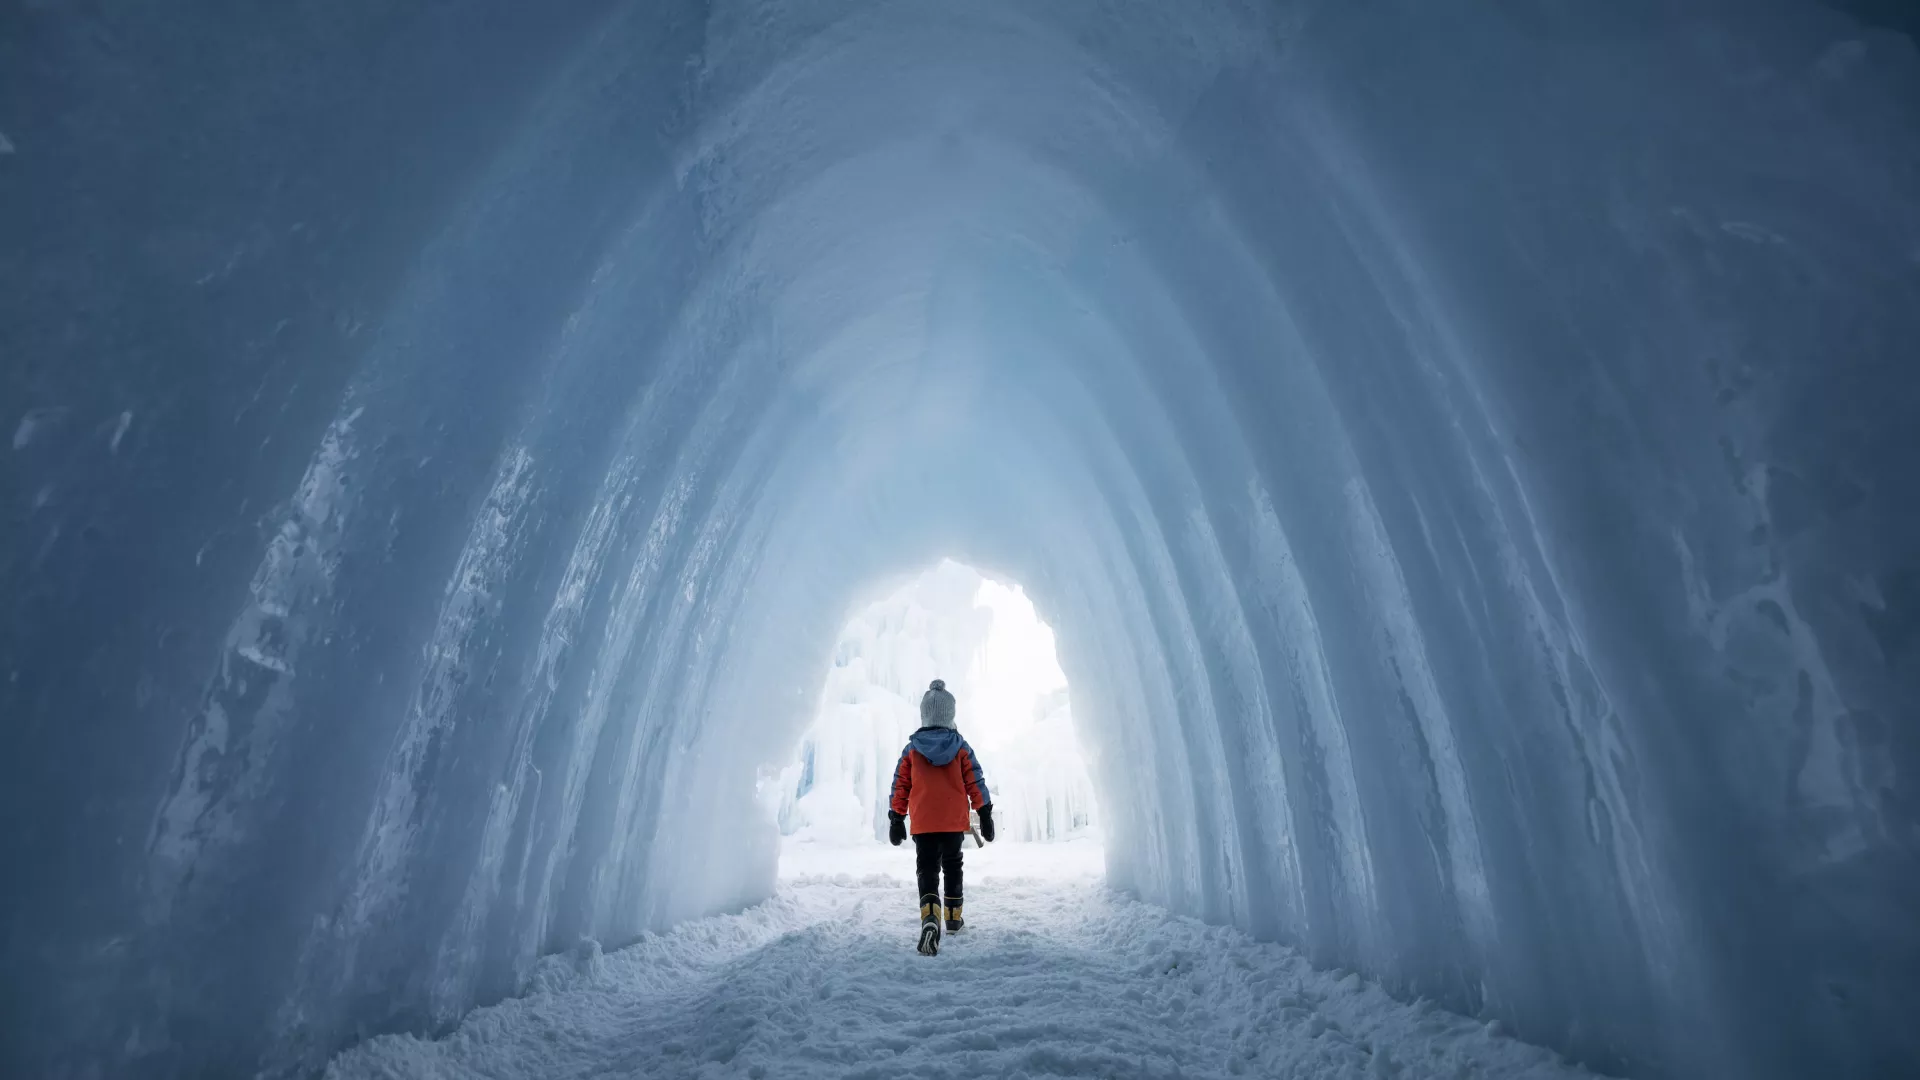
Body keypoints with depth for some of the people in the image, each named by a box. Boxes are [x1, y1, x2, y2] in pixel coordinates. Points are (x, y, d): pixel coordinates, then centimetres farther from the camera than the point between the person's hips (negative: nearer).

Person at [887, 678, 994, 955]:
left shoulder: (911, 750, -2)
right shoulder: (961, 748, -3)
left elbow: (899, 788, 2)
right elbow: (976, 784, -1)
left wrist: (896, 820, 11)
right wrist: (985, 815, 7)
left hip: (923, 824, -1)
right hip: (955, 822, 1)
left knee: (928, 872, -1)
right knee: (952, 867, 21)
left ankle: (930, 919, -25)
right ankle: (953, 917, 33)